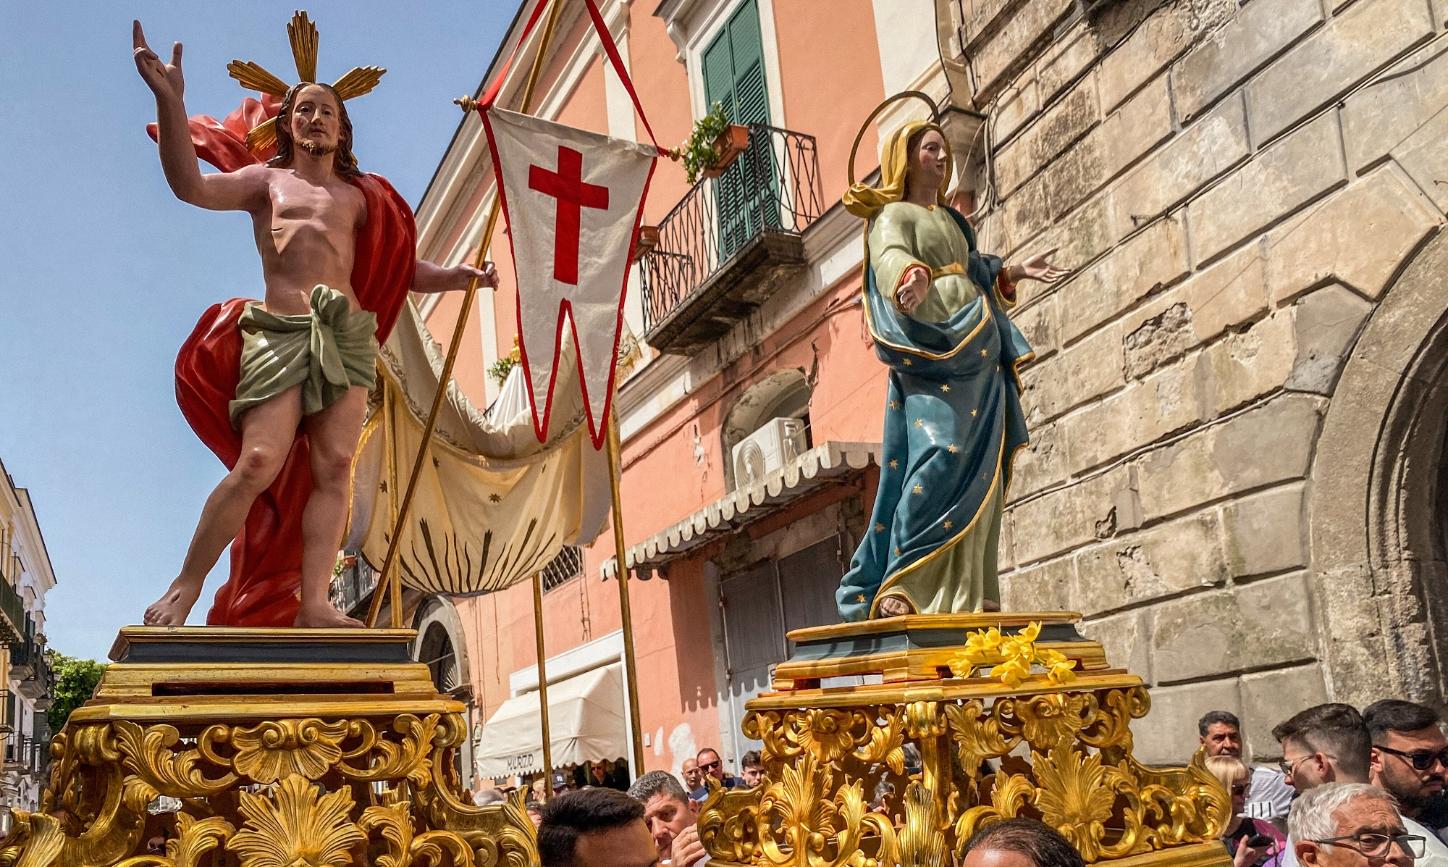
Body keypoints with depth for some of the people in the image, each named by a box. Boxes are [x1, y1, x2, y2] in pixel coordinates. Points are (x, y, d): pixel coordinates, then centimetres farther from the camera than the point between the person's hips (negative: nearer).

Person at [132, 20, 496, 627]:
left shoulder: (360, 197, 25)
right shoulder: (266, 179, 18)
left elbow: (405, 269, 24)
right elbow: (192, 187, -1)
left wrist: (458, 277, 5)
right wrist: (170, 101, -12)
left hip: (349, 333, 3)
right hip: (279, 332, -3)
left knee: (334, 468, -10)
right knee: (258, 464, -16)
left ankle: (314, 603, -14)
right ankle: (185, 588, -3)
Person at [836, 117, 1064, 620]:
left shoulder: (949, 219, 28)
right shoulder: (892, 215, 2)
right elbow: (890, 259, -21)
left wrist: (1012, 272, 39)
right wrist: (914, 277, -42)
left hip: (976, 356, 9)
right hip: (931, 354, -9)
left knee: (980, 468, 1)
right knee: (940, 457, -23)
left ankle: (966, 590, 1)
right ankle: (903, 586, -24)